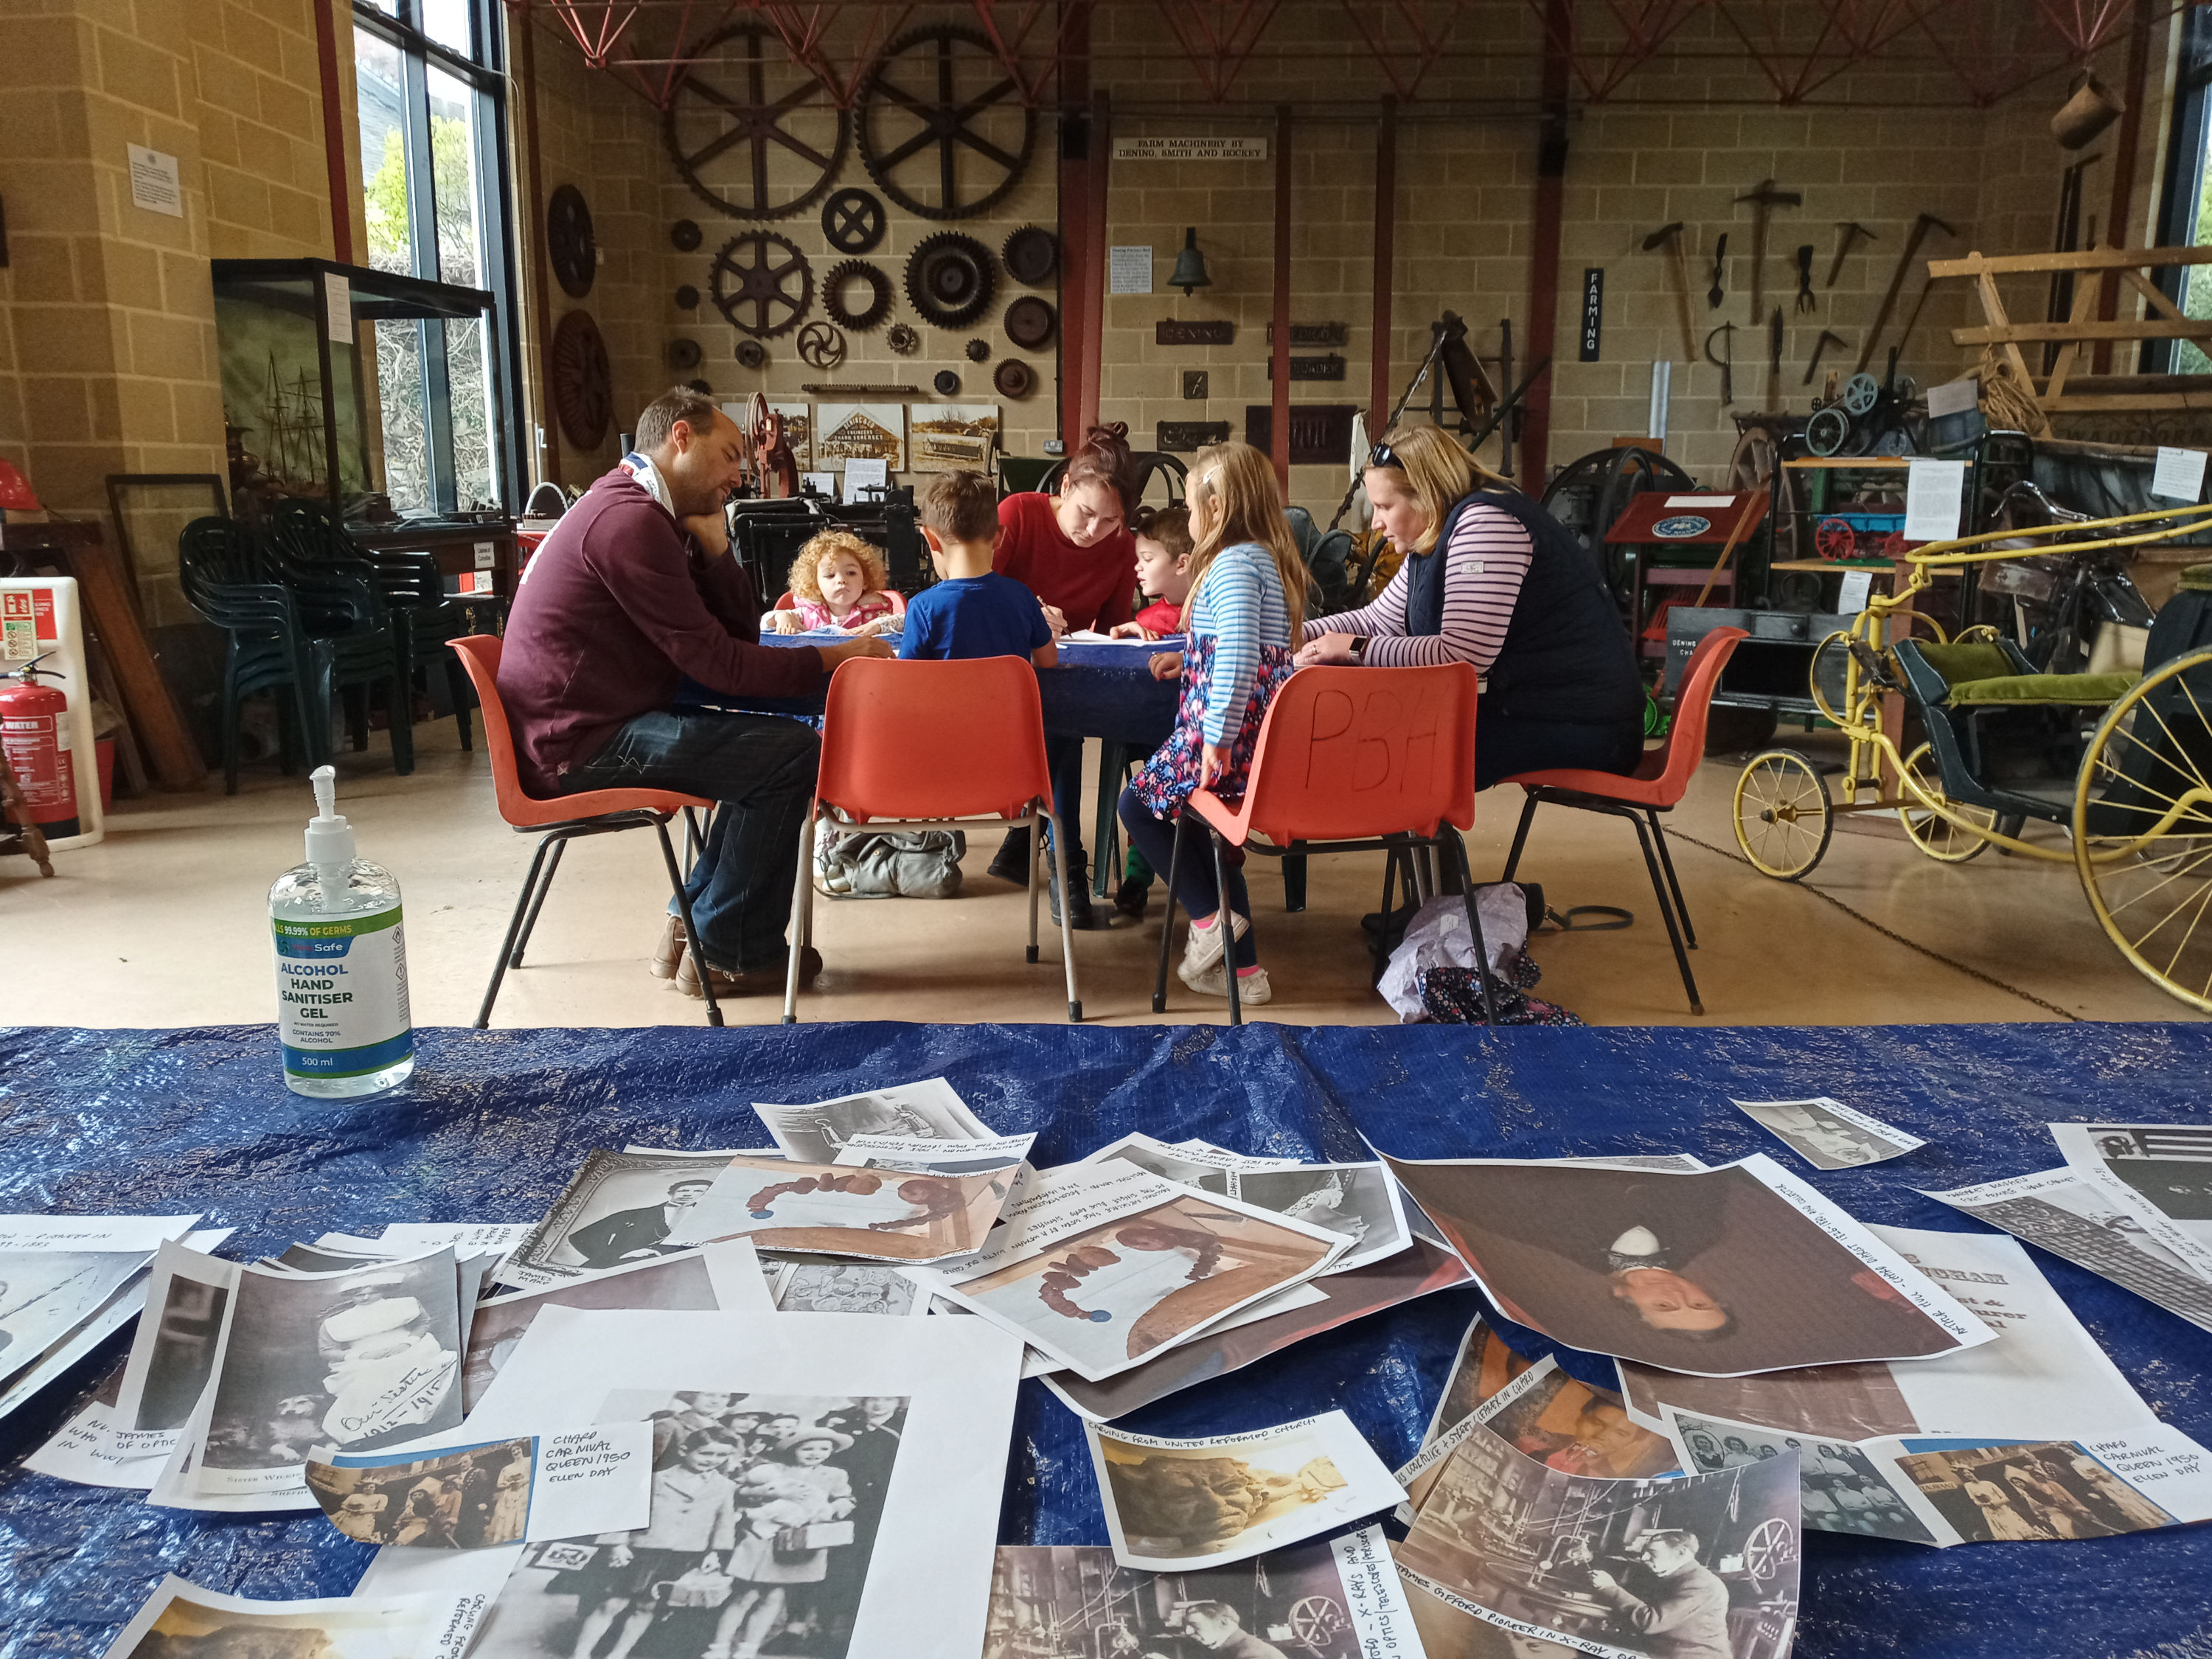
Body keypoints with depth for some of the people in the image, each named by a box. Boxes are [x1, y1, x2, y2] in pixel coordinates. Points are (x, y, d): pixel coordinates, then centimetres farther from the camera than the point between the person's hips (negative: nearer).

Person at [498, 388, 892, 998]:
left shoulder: (634, 508, 17)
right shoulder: (630, 519, -17)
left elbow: (740, 631, 13)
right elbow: (716, 661, -20)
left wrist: (712, 540, 0)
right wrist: (834, 658, -12)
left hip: (579, 724, 11)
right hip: (580, 744, -11)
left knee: (765, 742, 14)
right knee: (792, 754, -15)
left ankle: (692, 921, 15)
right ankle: (730, 954, -2)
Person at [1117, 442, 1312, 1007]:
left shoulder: (1233, 564, -14)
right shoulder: (1273, 559, 16)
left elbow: (1238, 656, -29)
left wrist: (1217, 739, -26)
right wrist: (1191, 660, 26)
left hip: (1236, 738, -9)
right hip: (1269, 734, 9)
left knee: (1138, 802, 7)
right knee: (1190, 809, 20)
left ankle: (1211, 917, 7)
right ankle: (1240, 969, 19)